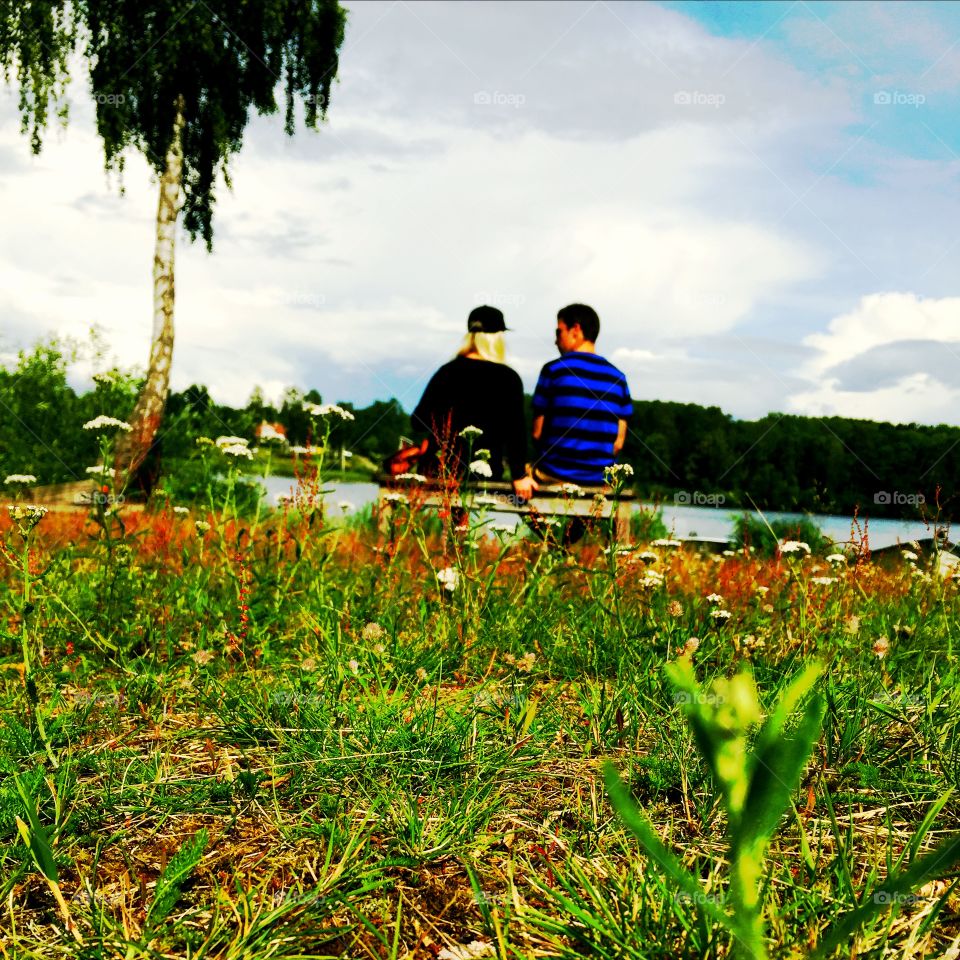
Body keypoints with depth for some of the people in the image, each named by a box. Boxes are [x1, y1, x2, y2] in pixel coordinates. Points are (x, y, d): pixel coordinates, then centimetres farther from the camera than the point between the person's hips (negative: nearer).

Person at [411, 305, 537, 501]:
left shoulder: (447, 371, 7)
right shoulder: (508, 378, -3)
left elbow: (418, 422, 9)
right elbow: (516, 431, -8)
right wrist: (519, 475, -5)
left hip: (437, 470, 3)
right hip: (483, 477, -3)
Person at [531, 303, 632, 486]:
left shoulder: (554, 369, -2)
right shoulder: (617, 378, 8)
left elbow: (538, 433, 0)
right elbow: (618, 443, 6)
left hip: (555, 475, -4)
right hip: (600, 480, 4)